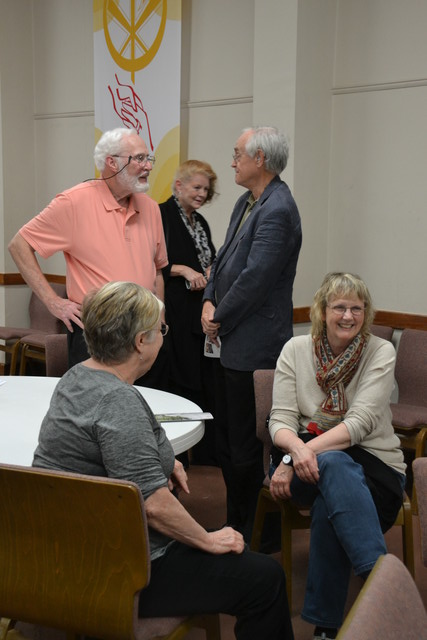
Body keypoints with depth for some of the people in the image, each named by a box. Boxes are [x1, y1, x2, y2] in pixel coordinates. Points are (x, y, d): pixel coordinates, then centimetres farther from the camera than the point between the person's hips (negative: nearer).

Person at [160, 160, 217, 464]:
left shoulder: (201, 222, 19)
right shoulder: (161, 215, -5)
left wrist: (210, 272, 6)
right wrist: (183, 270, -16)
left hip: (202, 311, 7)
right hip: (176, 311, -7)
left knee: (206, 379, 7)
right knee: (182, 379, -4)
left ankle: (207, 453, 16)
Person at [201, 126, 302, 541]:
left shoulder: (277, 211, -18)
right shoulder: (246, 203, 13)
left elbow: (254, 279, -22)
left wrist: (220, 320, -11)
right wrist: (209, 302, 2)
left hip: (253, 349, -10)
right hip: (231, 344, 10)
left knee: (246, 447, -1)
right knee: (227, 441, 18)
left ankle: (255, 537, 13)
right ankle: (236, 525, 31)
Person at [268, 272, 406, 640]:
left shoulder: (381, 353, -2)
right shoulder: (296, 350, 5)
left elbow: (360, 422, -14)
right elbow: (280, 420, -3)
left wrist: (307, 452, -27)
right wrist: (297, 449, -27)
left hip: (372, 462, -1)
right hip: (310, 457, 1)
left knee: (329, 506, -36)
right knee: (334, 466, -37)